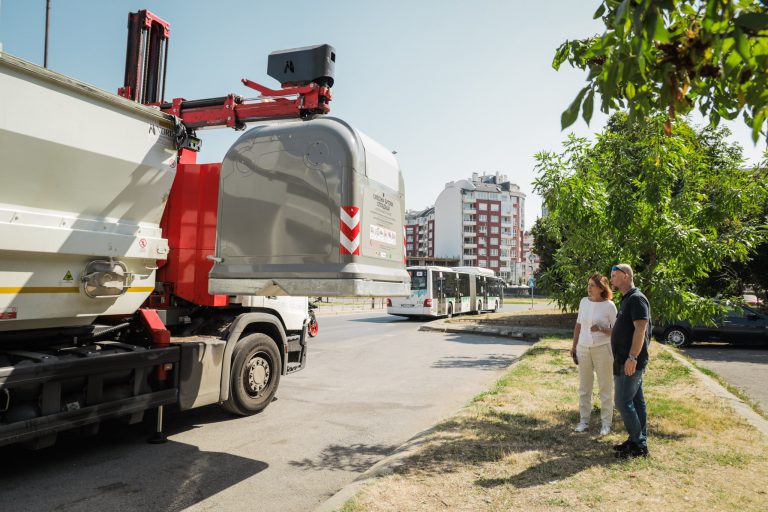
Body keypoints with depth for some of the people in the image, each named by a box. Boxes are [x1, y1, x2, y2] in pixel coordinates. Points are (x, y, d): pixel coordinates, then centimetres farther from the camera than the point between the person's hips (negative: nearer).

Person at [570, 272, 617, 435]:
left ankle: (606, 422, 17)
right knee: (584, 387, 11)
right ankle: (584, 420, 21)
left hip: (602, 349, -4)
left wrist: (601, 329, -25)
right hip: (583, 349, 4)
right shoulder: (584, 301, 4)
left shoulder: (609, 305, -9)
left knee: (605, 387, 5)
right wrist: (574, 347, 12)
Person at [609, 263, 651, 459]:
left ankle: (639, 445, 3)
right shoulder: (627, 299, 16)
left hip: (631, 362, -10)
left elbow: (640, 329, -23)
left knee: (623, 402, -7)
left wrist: (632, 358, -26)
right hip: (626, 361, 10)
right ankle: (638, 440, 22)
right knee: (636, 401, 14)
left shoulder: (636, 299, -15)